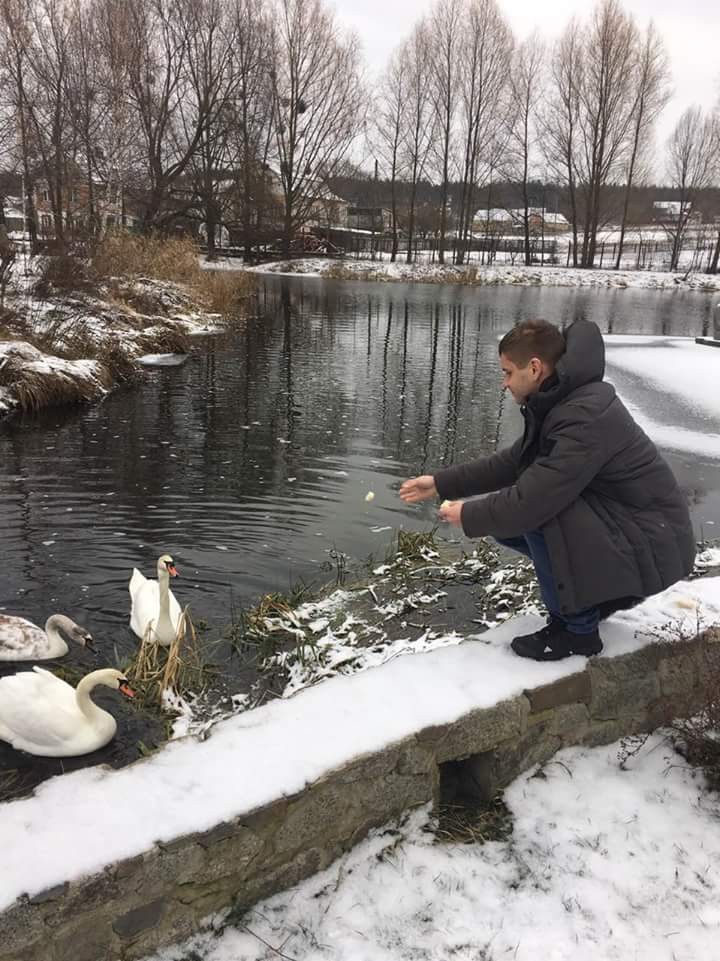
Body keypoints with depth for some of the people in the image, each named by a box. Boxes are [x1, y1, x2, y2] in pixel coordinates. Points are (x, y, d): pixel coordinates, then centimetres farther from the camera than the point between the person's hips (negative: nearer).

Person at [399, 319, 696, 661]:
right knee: (503, 514, 4)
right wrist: (441, 483, 10)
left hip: (653, 545, -9)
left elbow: (531, 500, -31)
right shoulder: (560, 402, 3)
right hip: (617, 522, 9)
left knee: (525, 515, -28)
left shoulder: (586, 416, -28)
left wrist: (468, 516, -14)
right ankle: (600, 591, 14)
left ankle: (577, 628, -7)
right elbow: (509, 463, 13)